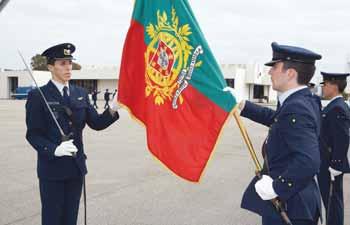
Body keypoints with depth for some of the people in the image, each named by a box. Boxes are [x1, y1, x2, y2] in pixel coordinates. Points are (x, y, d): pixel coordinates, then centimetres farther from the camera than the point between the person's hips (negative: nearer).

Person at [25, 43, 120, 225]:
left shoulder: (81, 93, 6)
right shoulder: (38, 96, -8)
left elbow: (96, 123, 2)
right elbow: (33, 134, -10)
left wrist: (113, 109, -16)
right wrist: (54, 150, -27)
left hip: (76, 166, 4)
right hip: (52, 168, -4)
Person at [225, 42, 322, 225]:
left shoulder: (295, 109, -26)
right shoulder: (305, 101, 4)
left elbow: (309, 161, -37)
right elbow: (275, 118, 21)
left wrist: (276, 187, -27)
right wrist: (241, 105, 15)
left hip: (287, 205, -9)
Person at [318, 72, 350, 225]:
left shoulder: (338, 108, -20)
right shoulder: (334, 106, 11)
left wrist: (335, 165, -21)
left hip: (331, 166, -10)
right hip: (326, 164, 10)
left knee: (332, 201, 1)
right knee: (332, 200, 18)